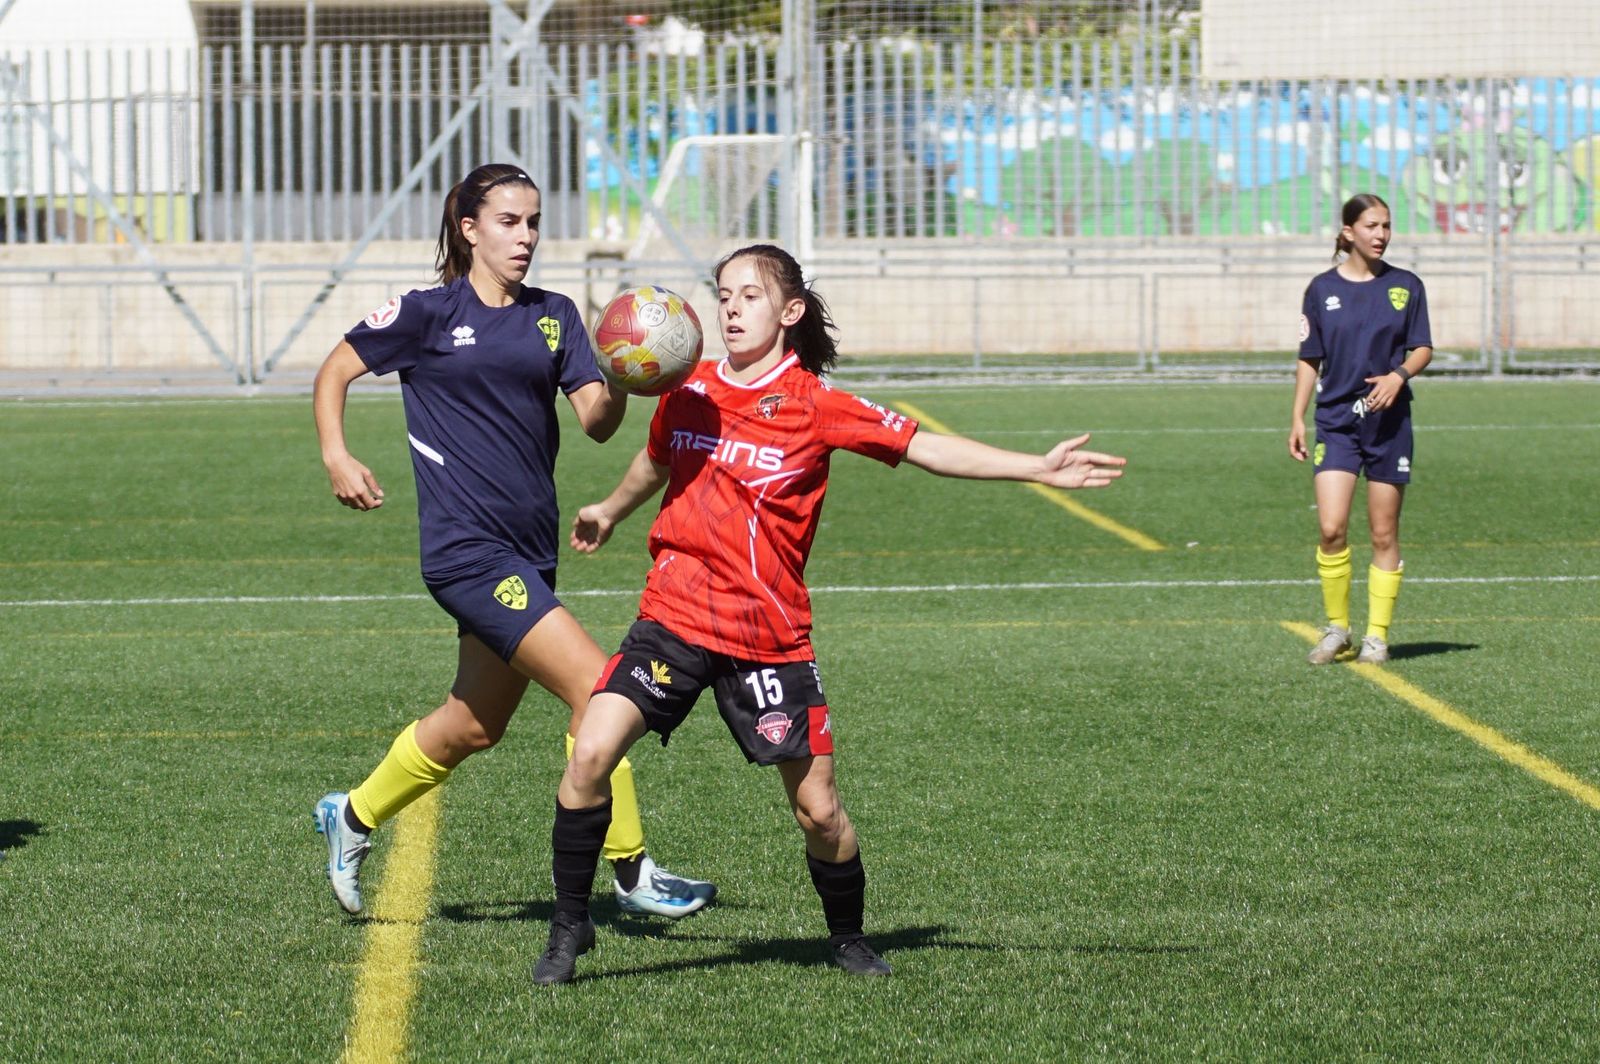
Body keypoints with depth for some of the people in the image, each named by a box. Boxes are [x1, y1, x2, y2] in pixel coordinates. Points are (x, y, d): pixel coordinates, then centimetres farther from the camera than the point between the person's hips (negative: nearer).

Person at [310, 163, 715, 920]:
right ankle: (630, 871, -7)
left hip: (529, 549, 7)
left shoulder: (553, 317, 11)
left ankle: (352, 818, 39)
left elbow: (595, 420, 0)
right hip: (467, 547, -7)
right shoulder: (428, 315, -2)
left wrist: (618, 387, -22)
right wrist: (336, 458, -7)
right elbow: (335, 370, 8)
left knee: (474, 727, 17)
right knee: (594, 686, -15)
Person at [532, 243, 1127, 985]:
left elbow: (926, 449, -5)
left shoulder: (814, 403, -4)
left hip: (770, 636, -2)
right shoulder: (689, 391, 6)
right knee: (590, 753, -16)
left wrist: (1039, 469, -12)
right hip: (674, 617, 2)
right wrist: (610, 511, 47)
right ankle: (570, 924, -1)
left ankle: (848, 938, 27)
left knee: (817, 807, 1)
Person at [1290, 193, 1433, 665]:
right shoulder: (1322, 289, 4)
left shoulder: (1405, 286, 4)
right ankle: (1337, 627, 3)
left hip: (1390, 422, 1)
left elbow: (1423, 348, 6)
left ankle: (1377, 634, 12)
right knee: (1331, 528, -13)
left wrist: (1399, 374, -15)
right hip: (1335, 421, 0)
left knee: (1384, 534, 3)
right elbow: (1309, 359, 8)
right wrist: (1297, 419, 2)